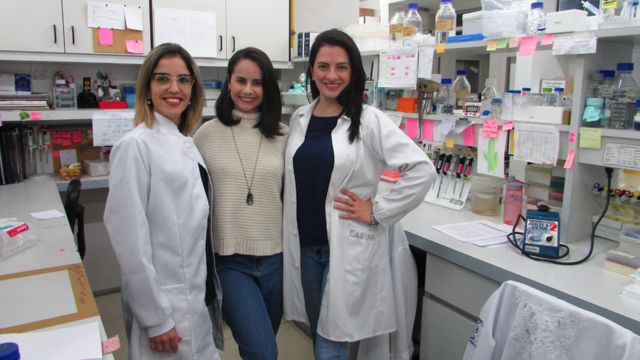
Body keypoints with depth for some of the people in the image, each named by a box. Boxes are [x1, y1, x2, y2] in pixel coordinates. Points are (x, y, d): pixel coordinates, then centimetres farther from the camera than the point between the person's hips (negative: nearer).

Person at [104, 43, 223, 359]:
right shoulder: (136, 145, -15)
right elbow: (130, 240, -18)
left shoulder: (187, 142, 7)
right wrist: (155, 319, -17)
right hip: (166, 307, -7)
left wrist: (211, 292, 15)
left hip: (199, 298, 7)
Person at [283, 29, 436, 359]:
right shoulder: (299, 119, 6)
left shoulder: (369, 121, -10)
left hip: (347, 245, -5)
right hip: (303, 245, 5)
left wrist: (377, 212, -13)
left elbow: (422, 169, -14)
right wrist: (291, 232, 11)